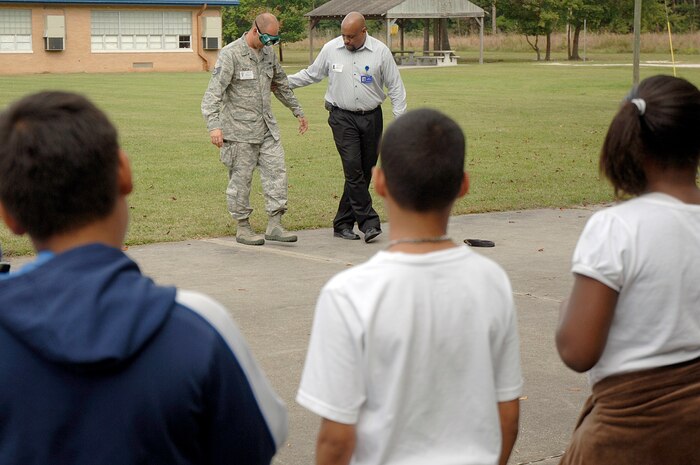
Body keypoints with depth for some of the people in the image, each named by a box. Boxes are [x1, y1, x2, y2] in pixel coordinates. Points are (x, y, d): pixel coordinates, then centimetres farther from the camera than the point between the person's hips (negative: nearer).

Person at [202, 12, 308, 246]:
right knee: (241, 179, 1)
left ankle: (274, 225, 6)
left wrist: (298, 111, 29)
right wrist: (214, 126, -30)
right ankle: (243, 228, 12)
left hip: (267, 127, 7)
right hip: (240, 130, -7)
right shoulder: (230, 54, -13)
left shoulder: (269, 52, 9)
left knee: (276, 172, 1)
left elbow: (281, 85, 25)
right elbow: (213, 93, -19)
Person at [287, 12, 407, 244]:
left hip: (372, 118, 1)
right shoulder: (330, 49, -1)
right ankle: (368, 222, -14)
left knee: (364, 172, 4)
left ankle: (343, 224, 15)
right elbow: (311, 74, 15)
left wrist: (400, 119, -2)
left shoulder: (380, 52, -2)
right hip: (343, 117, -1)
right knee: (353, 168, -16)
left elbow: (395, 86, 3)